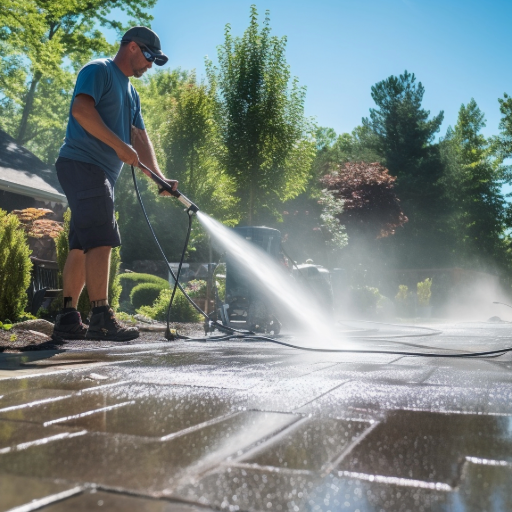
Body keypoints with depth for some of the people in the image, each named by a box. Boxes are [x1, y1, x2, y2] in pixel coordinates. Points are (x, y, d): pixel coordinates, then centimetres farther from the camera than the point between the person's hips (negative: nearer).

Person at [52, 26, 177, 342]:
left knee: (82, 245, 5)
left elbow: (141, 139, 18)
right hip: (82, 164, -9)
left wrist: (160, 179, 4)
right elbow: (82, 109, -18)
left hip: (101, 174, 9)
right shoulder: (99, 71, -1)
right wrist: (120, 146, -19)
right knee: (102, 240, -17)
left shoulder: (131, 93, 25)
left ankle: (68, 320, 8)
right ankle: (101, 317, -17)